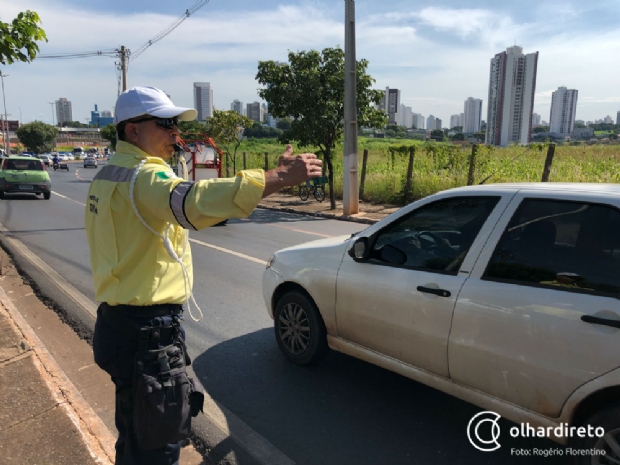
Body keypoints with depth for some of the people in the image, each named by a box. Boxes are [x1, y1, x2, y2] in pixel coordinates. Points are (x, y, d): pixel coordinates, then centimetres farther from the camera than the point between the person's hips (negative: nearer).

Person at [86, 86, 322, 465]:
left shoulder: (110, 173, 12)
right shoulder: (144, 176, -21)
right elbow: (195, 201, -42)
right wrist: (281, 176, -44)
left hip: (118, 320, 10)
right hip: (148, 332, -10)